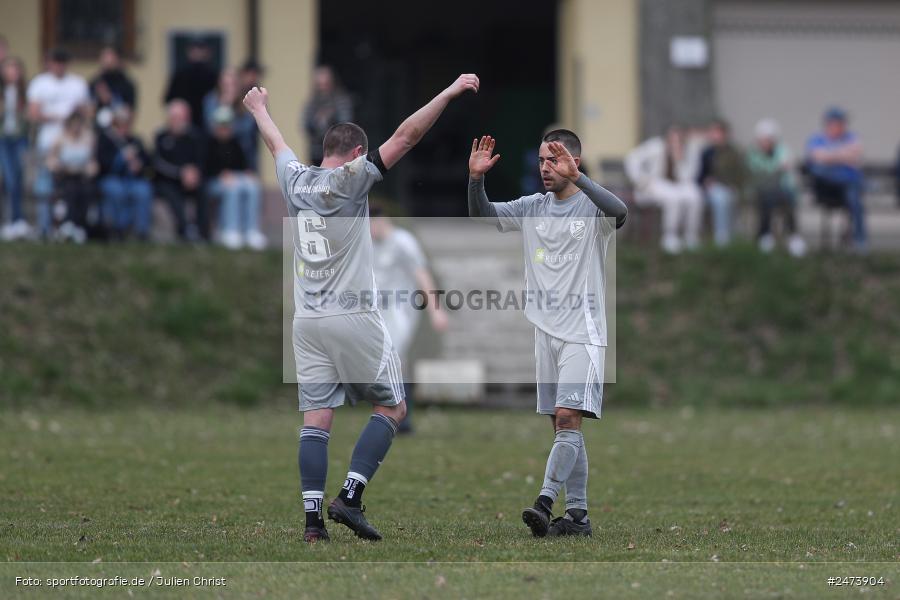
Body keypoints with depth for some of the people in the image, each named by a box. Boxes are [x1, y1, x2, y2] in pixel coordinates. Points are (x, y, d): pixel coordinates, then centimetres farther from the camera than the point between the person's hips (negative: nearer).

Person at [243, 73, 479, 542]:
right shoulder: (350, 180, -8)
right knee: (392, 408, 6)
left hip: (307, 322, 6)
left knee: (316, 417, 3)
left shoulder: (294, 181, 7)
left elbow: (277, 145, 29)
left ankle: (312, 516, -6)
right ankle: (350, 497, -8)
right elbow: (405, 137, -10)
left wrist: (259, 109, 48)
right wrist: (451, 92, -8)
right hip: (354, 319, -6)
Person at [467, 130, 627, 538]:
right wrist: (475, 179, -11)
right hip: (545, 332, 6)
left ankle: (544, 502, -23)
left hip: (582, 332, -6)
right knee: (563, 424, 7)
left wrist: (576, 178, -39)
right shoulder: (532, 208, 11)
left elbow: (619, 212, -29)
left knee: (568, 418, -16)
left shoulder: (591, 207, -7)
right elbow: (482, 215, 8)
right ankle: (577, 515, 11)